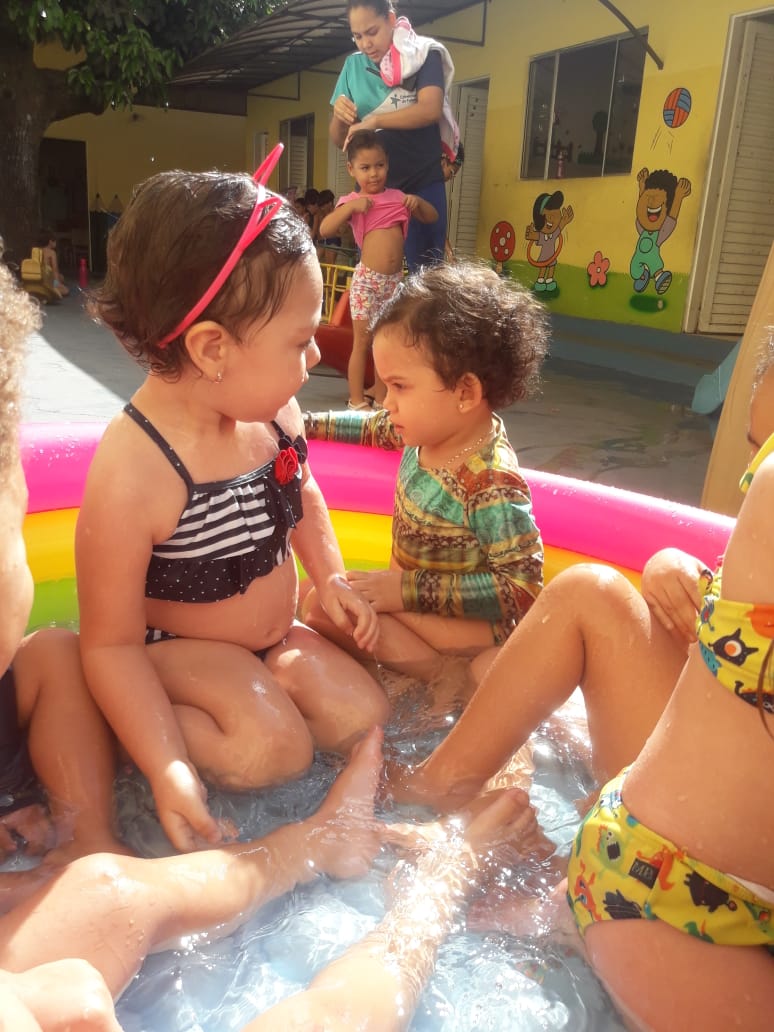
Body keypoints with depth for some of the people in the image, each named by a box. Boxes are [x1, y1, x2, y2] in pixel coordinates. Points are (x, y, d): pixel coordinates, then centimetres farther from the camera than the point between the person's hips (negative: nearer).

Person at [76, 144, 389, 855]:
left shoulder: (274, 411, -12)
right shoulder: (132, 475, -34)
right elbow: (111, 643, -25)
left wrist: (331, 577, 0)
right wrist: (167, 773, -28)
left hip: (274, 633, 7)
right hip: (175, 650, -6)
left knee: (360, 716, -4)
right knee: (273, 748, -25)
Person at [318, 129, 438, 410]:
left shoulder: (398, 197, 10)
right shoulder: (352, 201, -2)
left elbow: (432, 217, 19)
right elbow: (324, 229, -15)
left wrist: (418, 202, 0)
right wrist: (351, 206, -21)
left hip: (395, 280, 5)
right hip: (367, 279, -4)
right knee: (362, 342, 1)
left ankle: (380, 399, 23)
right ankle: (357, 401, 10)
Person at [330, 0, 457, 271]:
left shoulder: (423, 55, 1)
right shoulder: (353, 66, 10)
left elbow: (431, 109, -17)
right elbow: (340, 140, 12)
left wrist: (373, 121, -18)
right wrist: (338, 115, -9)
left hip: (422, 184, -3)